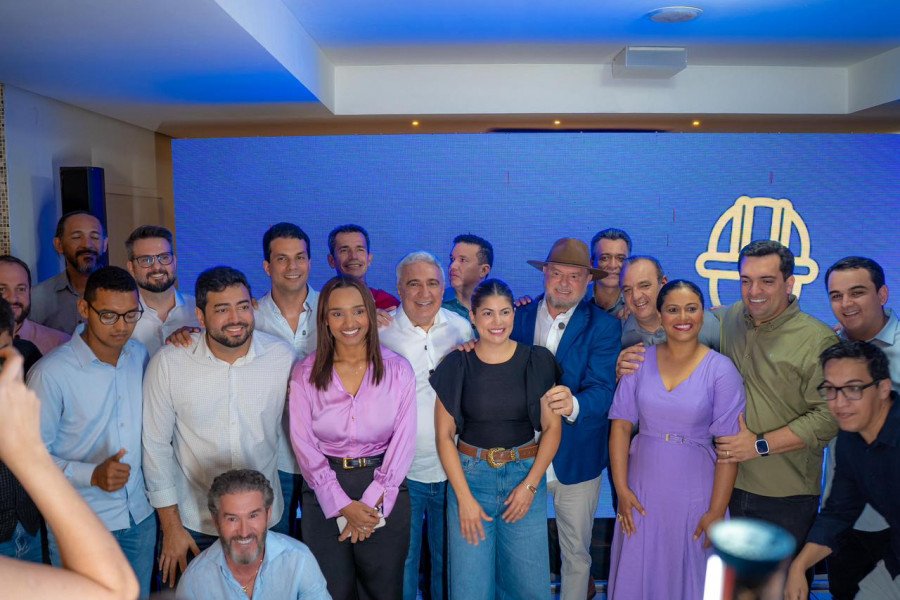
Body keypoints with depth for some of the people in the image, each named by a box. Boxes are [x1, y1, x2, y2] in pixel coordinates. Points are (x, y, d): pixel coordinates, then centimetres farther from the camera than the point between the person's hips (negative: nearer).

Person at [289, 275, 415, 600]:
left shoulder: (397, 369, -4)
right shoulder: (305, 374, -5)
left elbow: (403, 441, -5)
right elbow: (304, 445, -6)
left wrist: (372, 501, -11)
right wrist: (343, 504, -12)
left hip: (384, 492, 0)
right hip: (324, 493, 0)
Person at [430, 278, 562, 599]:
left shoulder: (538, 361, -2)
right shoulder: (457, 364, -4)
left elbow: (552, 427, 1)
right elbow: (444, 435, -3)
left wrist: (530, 484, -8)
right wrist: (464, 497, -9)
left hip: (527, 474, 1)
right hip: (469, 475, 0)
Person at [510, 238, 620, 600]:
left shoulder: (603, 327, -10)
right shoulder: (520, 316, -1)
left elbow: (603, 390, -21)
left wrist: (573, 405, -42)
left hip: (575, 459, -2)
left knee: (576, 553, 17)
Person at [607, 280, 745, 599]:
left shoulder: (721, 369, -9)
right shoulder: (639, 361, -2)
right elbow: (621, 426, -2)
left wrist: (717, 511, -10)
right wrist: (621, 489, -6)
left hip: (694, 491, -2)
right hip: (642, 488, 2)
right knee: (636, 574, 16)